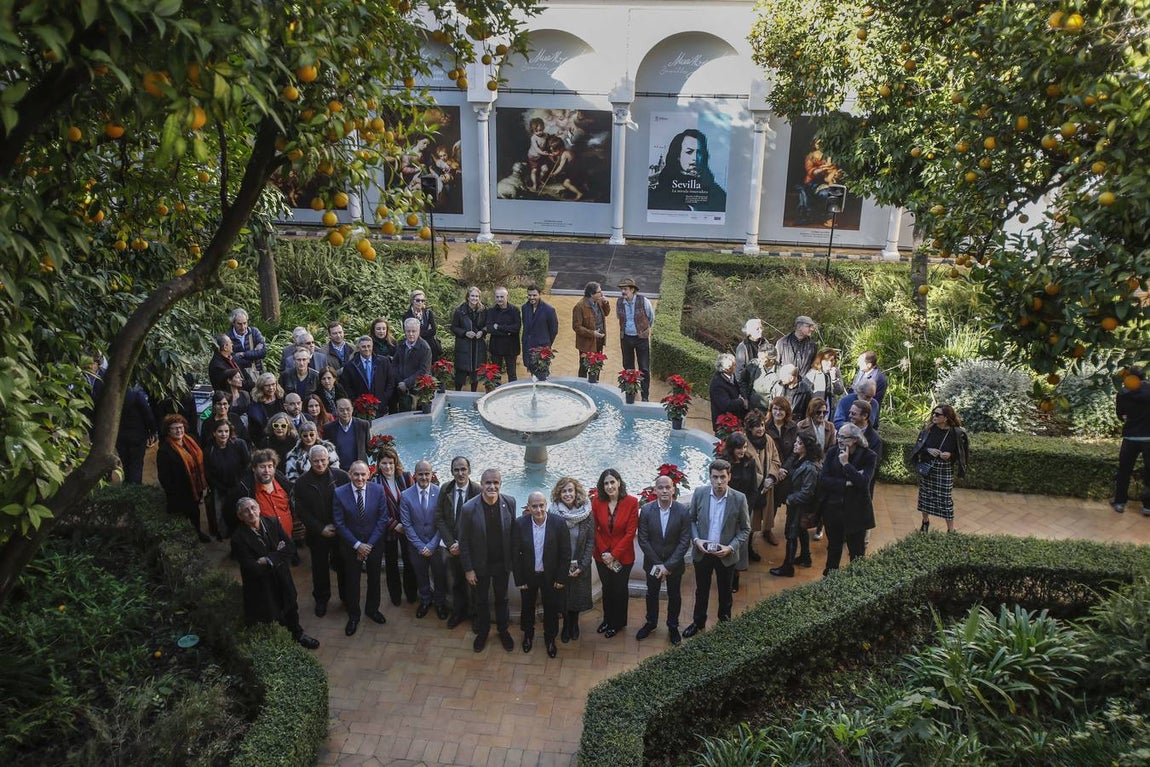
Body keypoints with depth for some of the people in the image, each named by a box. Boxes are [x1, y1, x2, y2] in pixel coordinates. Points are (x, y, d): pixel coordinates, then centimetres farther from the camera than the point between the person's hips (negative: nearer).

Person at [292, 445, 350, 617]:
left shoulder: (341, 476, -9)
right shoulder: (302, 483, -7)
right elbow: (301, 511, -5)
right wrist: (320, 529, -11)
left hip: (341, 531, 0)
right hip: (317, 534, 0)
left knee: (344, 565, 11)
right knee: (320, 568, 14)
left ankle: (347, 597, 31)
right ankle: (321, 600, 33)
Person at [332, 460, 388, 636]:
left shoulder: (378, 490, -12)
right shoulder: (339, 493, -15)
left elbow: (382, 519, -8)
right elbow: (339, 523, -12)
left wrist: (369, 544, -12)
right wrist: (357, 545, -14)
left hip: (374, 543, 1)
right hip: (351, 545, -1)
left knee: (374, 578, 17)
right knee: (352, 580, 11)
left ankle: (372, 609, 39)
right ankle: (353, 615, 30)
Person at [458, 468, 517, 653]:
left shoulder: (509, 503, -16)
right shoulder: (469, 508, -23)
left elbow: (513, 532, -1)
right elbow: (464, 542, -13)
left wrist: (513, 559, 2)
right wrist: (468, 569, -9)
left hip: (502, 563, 2)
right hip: (480, 565, -2)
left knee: (501, 599, 21)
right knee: (481, 601, 19)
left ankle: (503, 630, 44)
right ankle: (483, 631, 43)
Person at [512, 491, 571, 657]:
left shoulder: (559, 523, -20)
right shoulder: (519, 524, -18)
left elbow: (566, 553, -12)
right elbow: (515, 554, -9)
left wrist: (561, 578, -9)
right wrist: (519, 580, -7)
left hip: (551, 576, -1)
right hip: (528, 575, 1)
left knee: (551, 609, 15)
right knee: (527, 607, 22)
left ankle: (550, 638, 40)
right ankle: (528, 634, 48)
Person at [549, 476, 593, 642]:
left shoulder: (586, 513, -11)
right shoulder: (553, 513, -13)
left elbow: (591, 542, -6)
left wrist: (582, 566, -11)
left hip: (580, 566, 1)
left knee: (578, 596, 15)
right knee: (563, 596, 12)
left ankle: (574, 624, 40)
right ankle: (566, 626, 35)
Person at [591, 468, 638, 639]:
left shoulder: (631, 502, -16)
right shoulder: (597, 501, -9)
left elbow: (630, 532, -15)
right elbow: (594, 529, -3)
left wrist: (614, 554, -16)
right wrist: (604, 552, -11)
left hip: (623, 556, -2)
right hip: (602, 556, 2)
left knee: (620, 590, 14)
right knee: (607, 588, 19)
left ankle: (618, 622, 35)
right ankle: (607, 619, 40)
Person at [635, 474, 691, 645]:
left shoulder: (683, 511, -18)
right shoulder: (646, 510, -15)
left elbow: (685, 541, -15)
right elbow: (643, 539, -10)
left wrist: (668, 565, -18)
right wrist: (657, 563, -14)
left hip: (675, 563, -1)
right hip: (652, 563, 1)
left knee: (674, 596, 17)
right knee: (652, 594, 20)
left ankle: (673, 626, 38)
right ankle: (651, 623, 42)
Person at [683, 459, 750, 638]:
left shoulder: (739, 498, -16)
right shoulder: (699, 493, -13)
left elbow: (745, 529, -6)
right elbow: (691, 519, 1)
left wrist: (731, 547, -18)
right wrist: (696, 539, -14)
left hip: (726, 555, -1)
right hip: (702, 552, 1)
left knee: (725, 591, 20)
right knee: (701, 590, 20)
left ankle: (724, 622, 43)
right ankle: (699, 622, 41)